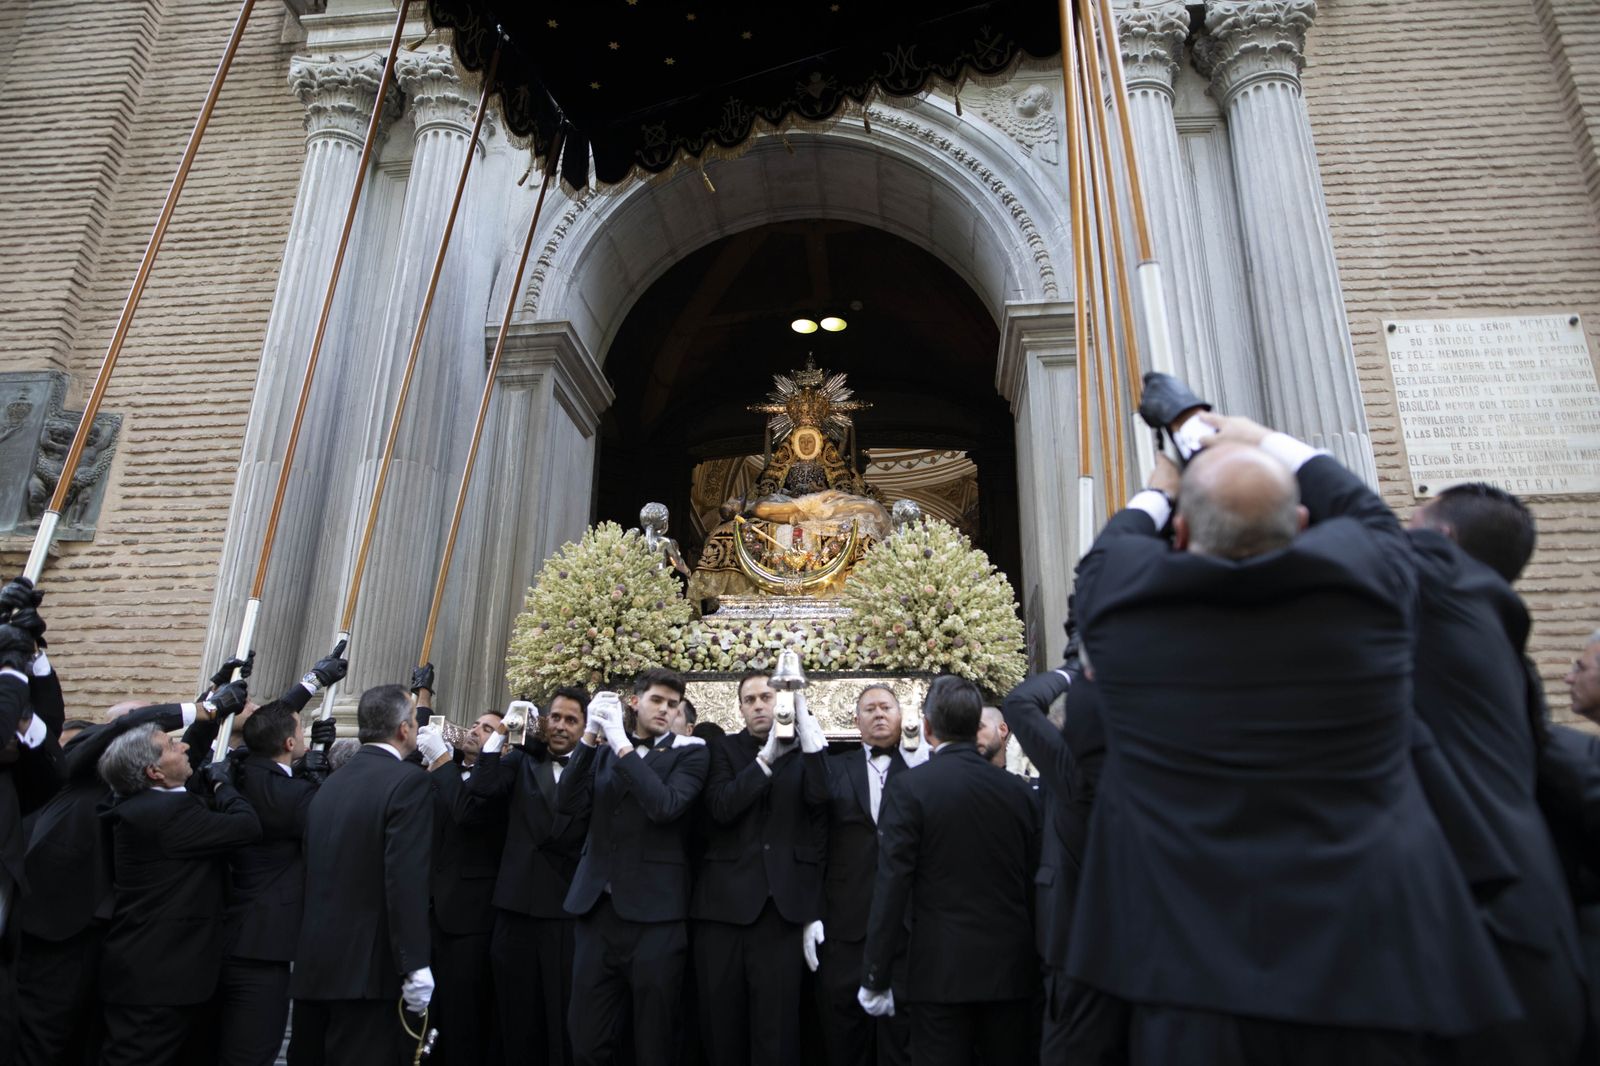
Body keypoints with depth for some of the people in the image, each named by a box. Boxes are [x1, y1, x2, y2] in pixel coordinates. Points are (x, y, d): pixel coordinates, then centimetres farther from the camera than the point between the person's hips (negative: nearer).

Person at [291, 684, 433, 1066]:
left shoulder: (330, 783, 9)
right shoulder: (409, 781, -13)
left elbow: (315, 871, 11)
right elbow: (407, 878, -20)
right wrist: (416, 966, -18)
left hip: (317, 964, 7)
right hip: (371, 964, -7)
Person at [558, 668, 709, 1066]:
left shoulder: (689, 751, 0)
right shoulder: (604, 749, 12)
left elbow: (665, 807, -17)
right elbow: (568, 804, -2)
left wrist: (621, 744, -19)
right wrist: (590, 735, -11)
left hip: (654, 912, -3)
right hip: (597, 906, 3)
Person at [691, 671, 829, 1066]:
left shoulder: (806, 750, 6)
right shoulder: (724, 749, 6)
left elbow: (820, 796, -13)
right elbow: (721, 808, -9)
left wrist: (804, 719, -16)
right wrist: (767, 758, -18)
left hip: (781, 902, -1)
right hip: (725, 901, 1)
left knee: (776, 1022, 2)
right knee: (720, 1020, 9)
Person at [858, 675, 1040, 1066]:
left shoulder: (909, 788, -10)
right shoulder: (1018, 789, 1)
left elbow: (892, 887, -12)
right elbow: (1035, 881, 5)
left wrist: (875, 979, -6)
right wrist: (1038, 965, 16)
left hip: (940, 970, -4)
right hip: (1011, 970, 4)